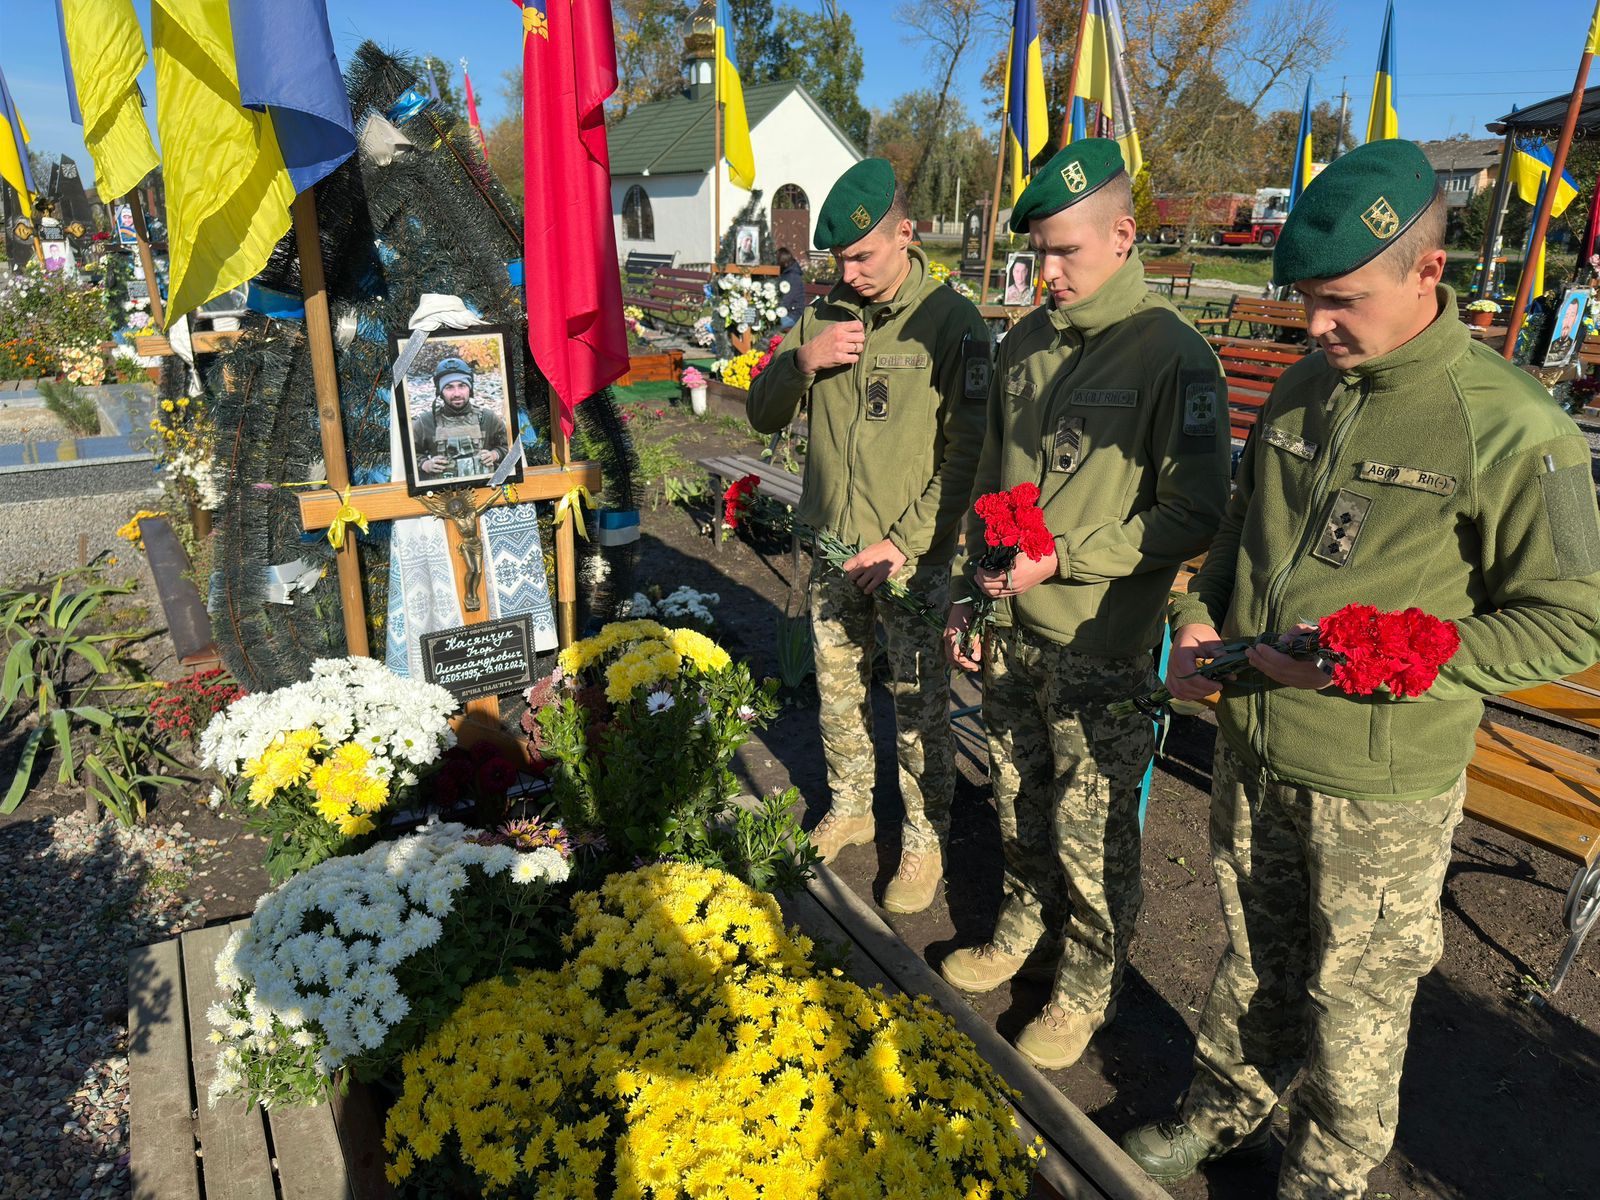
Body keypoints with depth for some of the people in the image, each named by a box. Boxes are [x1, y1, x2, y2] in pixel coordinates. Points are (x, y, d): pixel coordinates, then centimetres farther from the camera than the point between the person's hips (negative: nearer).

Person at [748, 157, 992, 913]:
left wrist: (905, 542, -17)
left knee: (919, 706, 5)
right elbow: (764, 417, 7)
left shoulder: (951, 322, -9)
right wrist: (800, 361, -12)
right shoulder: (823, 316, 5)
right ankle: (848, 811, 38)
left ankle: (924, 840, 24)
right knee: (836, 690, 17)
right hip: (830, 548, 5)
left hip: (912, 555, -5)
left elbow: (966, 455, -11)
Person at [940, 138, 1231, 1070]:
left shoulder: (1174, 355, -13)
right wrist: (968, 593, 12)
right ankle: (1025, 934, 46)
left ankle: (1088, 992, 33)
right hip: (1012, 638, 6)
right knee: (1020, 807, 22)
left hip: (1104, 652, -6)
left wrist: (1062, 559, -21)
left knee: (1093, 838, 9)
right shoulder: (1025, 346, 6)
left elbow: (1196, 515, -15)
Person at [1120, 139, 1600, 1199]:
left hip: (1383, 787, -5)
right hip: (1252, 750, 5)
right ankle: (1226, 1114, 46)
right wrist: (1202, 615, -1)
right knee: (1253, 954, 23)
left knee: (1354, 992, 15)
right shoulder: (1300, 392, 2)